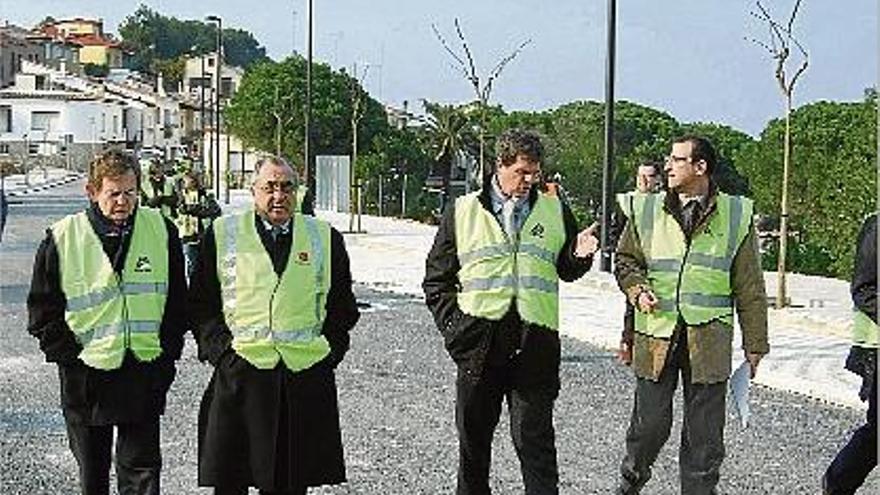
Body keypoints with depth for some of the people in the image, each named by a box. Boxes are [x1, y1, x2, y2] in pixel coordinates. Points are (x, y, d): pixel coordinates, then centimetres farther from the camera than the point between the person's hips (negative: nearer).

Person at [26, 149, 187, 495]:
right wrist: (68, 356, -6)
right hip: (86, 376, 0)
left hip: (144, 374, 0)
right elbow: (42, 310, 1)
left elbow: (177, 301, 6)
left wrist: (166, 355, 0)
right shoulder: (63, 239, -5)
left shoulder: (161, 231, -1)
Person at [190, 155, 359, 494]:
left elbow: (342, 306, 16)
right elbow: (201, 303, 7)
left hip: (306, 376, 1)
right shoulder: (222, 235, 5)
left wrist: (329, 351, 4)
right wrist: (220, 350, -5)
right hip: (239, 374, -1)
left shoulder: (325, 238, 10)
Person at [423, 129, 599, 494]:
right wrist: (454, 326, -2)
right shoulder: (462, 211, 7)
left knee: (534, 440, -2)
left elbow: (566, 271, 19)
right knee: (473, 439, 12)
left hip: (535, 343, 0)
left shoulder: (554, 210, 11)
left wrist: (579, 255, -4)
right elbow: (437, 279, 10)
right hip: (479, 344, 1)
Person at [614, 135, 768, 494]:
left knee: (704, 435, 5)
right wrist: (638, 289, -5)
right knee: (650, 423, 7)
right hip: (655, 337, 1)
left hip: (709, 340, -1)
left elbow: (749, 289, 6)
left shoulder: (737, 215, 4)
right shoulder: (646, 210, 6)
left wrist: (754, 343, 6)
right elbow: (625, 261, 16)